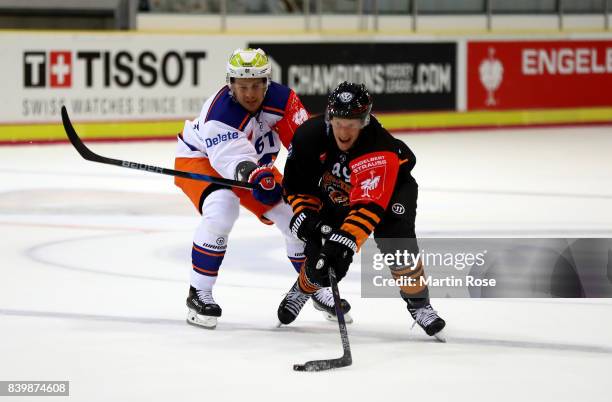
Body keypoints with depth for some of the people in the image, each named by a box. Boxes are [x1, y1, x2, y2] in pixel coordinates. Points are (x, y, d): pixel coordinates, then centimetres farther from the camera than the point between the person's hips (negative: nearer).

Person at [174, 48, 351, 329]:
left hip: (254, 166, 6)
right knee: (221, 210, -34)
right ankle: (198, 294, -21)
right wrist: (255, 177, -67)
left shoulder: (281, 98, -20)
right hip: (199, 159, -6)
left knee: (296, 215, 1)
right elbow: (233, 158, -48)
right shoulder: (219, 113, -36)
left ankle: (317, 288, 24)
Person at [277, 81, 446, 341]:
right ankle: (303, 288, 28)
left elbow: (369, 205, -47)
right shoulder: (309, 136, -27)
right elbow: (295, 184, -12)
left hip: (390, 186, -3)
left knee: (397, 240, -25)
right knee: (320, 255, -7)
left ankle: (418, 303, -4)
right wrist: (305, 214, -25)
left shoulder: (380, 150, -41)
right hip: (334, 197, 3)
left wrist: (346, 239, -55)